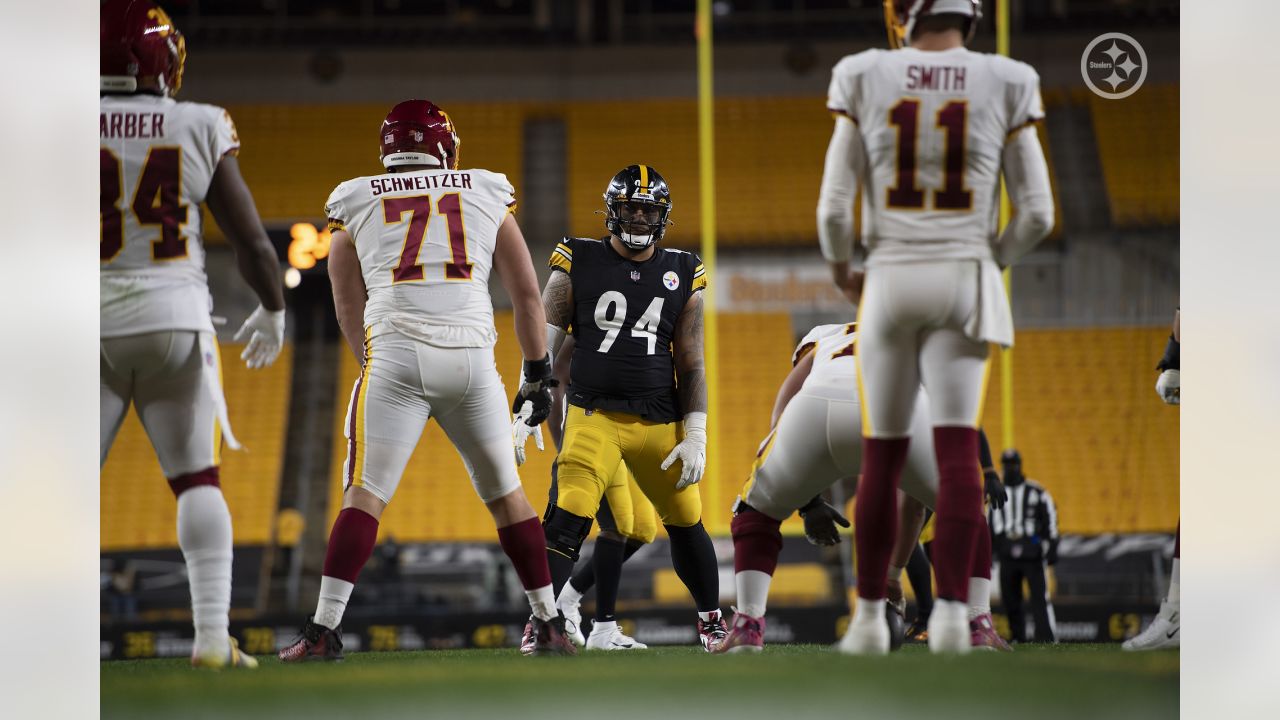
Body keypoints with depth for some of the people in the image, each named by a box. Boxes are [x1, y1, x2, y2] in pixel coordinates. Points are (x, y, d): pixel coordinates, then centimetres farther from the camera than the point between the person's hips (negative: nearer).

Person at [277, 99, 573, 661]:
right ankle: (549, 625, 18)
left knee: (365, 495, -2)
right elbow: (526, 293, 18)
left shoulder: (356, 207, 15)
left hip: (395, 352, -1)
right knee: (505, 493, 14)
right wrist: (538, 373, 25)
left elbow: (349, 312, 22)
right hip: (472, 357, 1)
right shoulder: (487, 196, 17)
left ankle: (324, 630, -12)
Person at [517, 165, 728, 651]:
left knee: (686, 523, 9)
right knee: (567, 519, -19)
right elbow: (542, 345, 3)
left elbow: (690, 365, 9)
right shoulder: (579, 265, 2)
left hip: (660, 421, 2)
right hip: (593, 416, -2)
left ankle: (711, 621, 29)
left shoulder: (681, 276, 8)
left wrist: (695, 436, 1)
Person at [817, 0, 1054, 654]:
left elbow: (833, 208, -4)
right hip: (965, 282, 0)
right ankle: (951, 607, -15)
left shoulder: (866, 82, -3)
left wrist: (839, 268, 16)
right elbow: (1037, 213, 0)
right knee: (957, 448, -4)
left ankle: (870, 615, 15)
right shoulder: (1004, 86, -1)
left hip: (891, 280, 0)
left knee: (883, 454, 10)